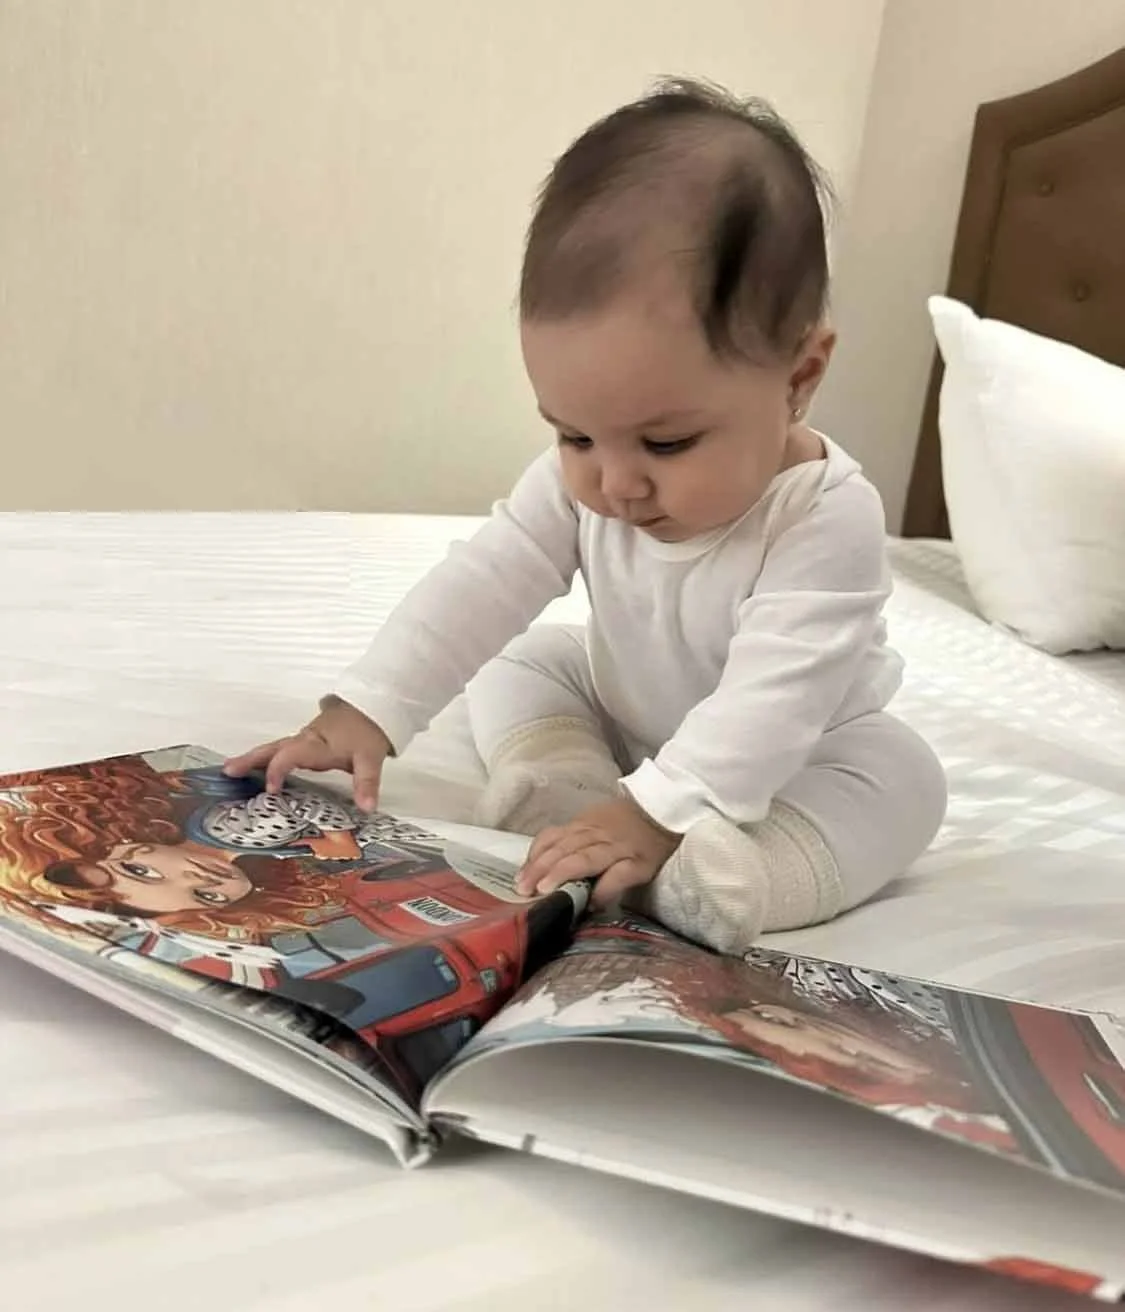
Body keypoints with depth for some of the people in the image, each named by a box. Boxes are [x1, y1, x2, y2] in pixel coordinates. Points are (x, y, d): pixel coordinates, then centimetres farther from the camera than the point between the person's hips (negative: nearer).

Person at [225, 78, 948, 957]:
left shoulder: (828, 520, -35)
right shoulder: (583, 478, -20)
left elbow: (771, 701, -41)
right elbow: (483, 584, -21)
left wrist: (657, 815, -51)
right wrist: (364, 710, -29)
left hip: (793, 757, -4)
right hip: (623, 714, 4)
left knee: (900, 780, -26)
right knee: (515, 667, -2)